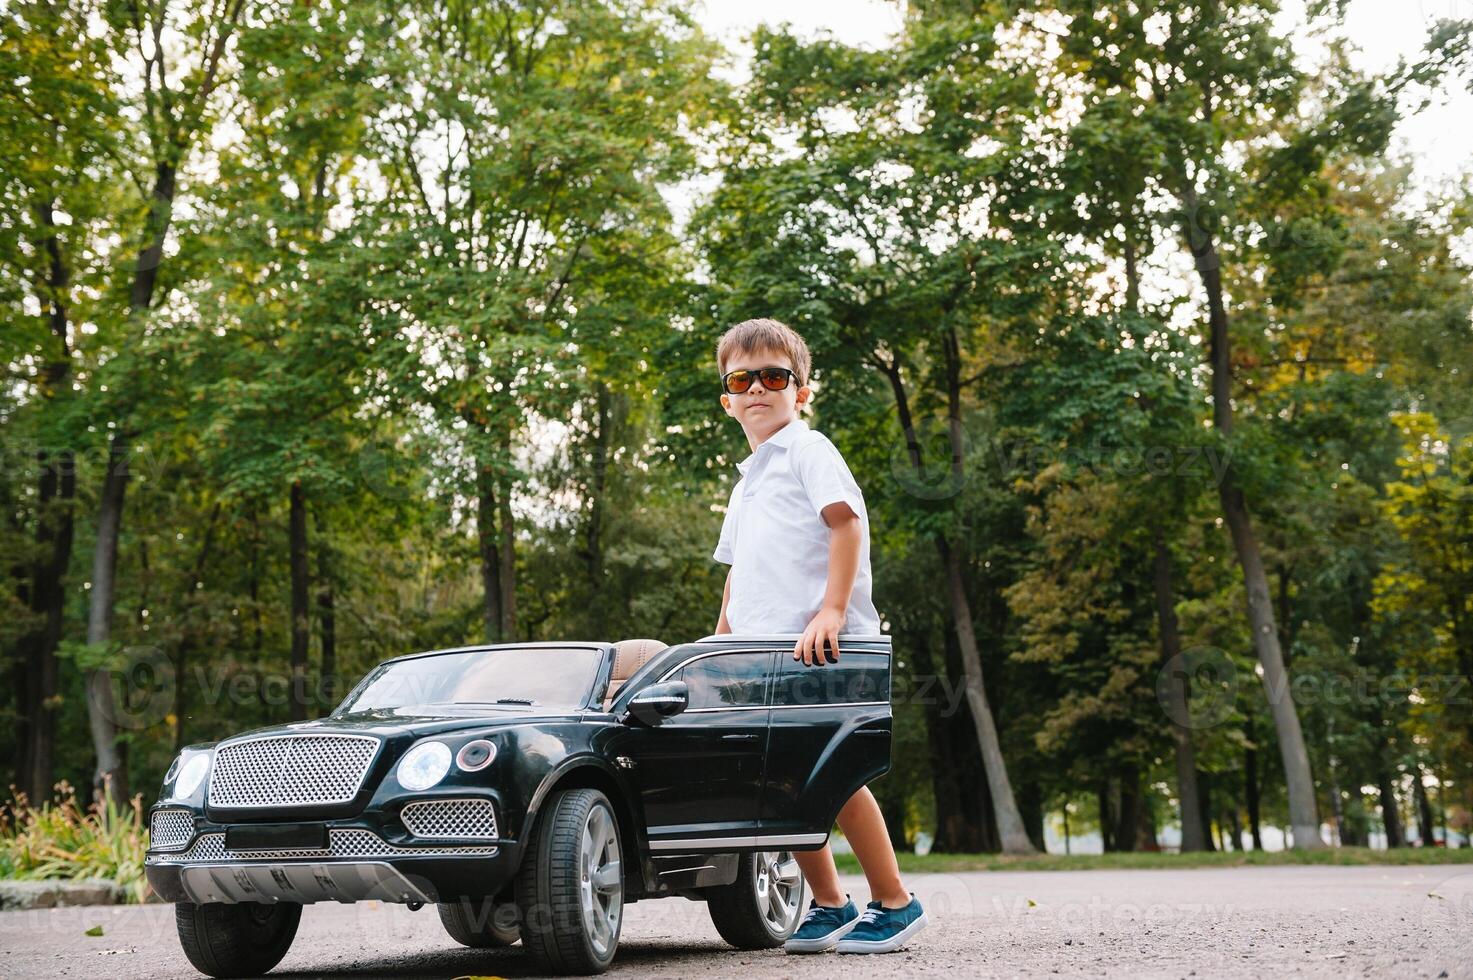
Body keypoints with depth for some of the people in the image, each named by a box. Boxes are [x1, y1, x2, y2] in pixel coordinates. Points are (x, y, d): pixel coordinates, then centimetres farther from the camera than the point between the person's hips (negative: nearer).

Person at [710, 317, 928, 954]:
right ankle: (828, 906, 16)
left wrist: (831, 610, -21)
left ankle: (894, 902, 3)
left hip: (815, 646, -8)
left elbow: (846, 521, -12)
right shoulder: (745, 482, 26)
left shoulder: (807, 450, 1)